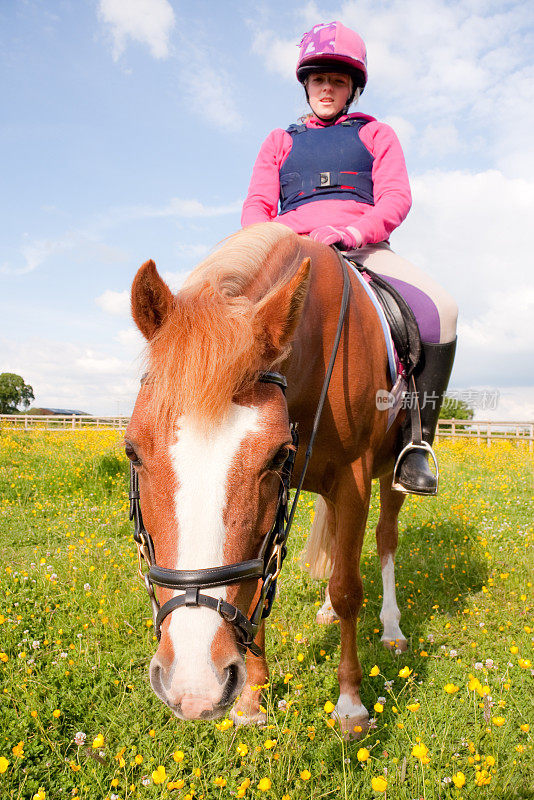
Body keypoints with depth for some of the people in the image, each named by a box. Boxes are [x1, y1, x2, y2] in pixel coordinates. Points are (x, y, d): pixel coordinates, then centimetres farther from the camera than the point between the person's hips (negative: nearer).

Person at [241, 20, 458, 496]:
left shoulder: (376, 134, 23)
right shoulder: (279, 142, 26)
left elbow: (396, 197, 7)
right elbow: (257, 206, 15)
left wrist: (355, 230, -16)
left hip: (365, 248, 0)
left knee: (439, 309, -31)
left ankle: (414, 440, -24)